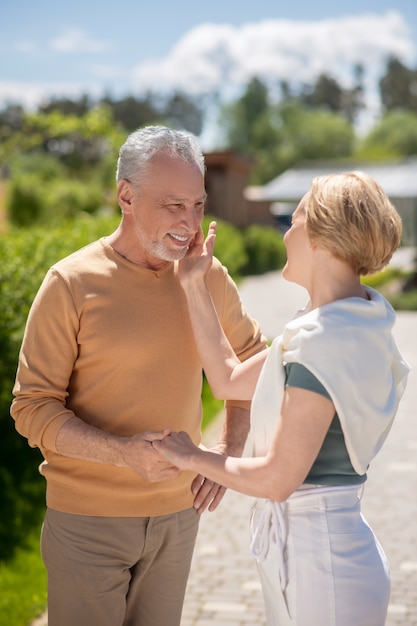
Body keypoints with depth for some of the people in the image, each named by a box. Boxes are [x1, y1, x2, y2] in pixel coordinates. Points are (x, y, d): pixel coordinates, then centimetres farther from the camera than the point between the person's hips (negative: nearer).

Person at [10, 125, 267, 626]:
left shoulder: (207, 276, 0)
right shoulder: (72, 284, -13)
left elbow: (250, 358, 16)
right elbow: (32, 409, -12)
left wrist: (229, 446, 3)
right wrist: (123, 453, -26)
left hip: (177, 513, 4)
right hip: (88, 521, -4)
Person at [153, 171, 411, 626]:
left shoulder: (326, 343, -23)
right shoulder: (344, 327, 7)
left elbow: (277, 478, -24)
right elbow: (228, 380, 13)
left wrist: (193, 458, -7)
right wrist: (194, 285, 12)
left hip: (320, 560, -9)